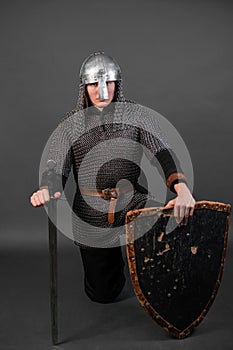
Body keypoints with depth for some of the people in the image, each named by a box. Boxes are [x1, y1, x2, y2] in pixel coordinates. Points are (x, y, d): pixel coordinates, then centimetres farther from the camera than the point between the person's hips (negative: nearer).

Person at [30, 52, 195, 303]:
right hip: (92, 215, 1)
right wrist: (47, 190, -31)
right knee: (102, 294, 8)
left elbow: (162, 152, -12)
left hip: (133, 204, 0)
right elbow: (56, 167, -6)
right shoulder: (70, 125, 2)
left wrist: (182, 188, -32)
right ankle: (114, 257, 41)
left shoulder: (137, 115, 0)